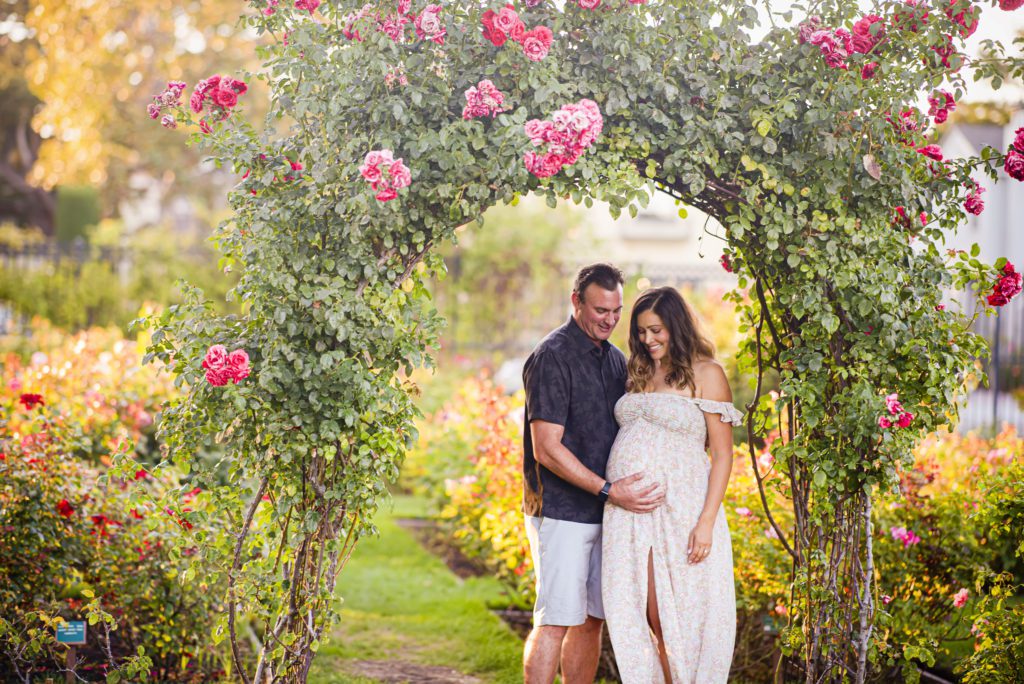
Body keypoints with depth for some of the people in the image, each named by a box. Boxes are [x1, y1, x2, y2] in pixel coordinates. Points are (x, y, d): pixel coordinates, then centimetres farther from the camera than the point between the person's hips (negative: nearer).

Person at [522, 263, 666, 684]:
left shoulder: (615, 359, 14)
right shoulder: (552, 357, -11)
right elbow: (547, 449, -17)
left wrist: (629, 491, 7)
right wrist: (609, 491, -20)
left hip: (605, 512, 8)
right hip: (561, 512, -8)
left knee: (592, 619, 10)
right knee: (555, 621, -8)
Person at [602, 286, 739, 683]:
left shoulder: (705, 373, -2)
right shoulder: (640, 373, 15)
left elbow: (722, 454, -6)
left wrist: (706, 522, -13)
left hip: (679, 508, -5)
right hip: (628, 509, 5)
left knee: (680, 616, 0)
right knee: (643, 618, 4)